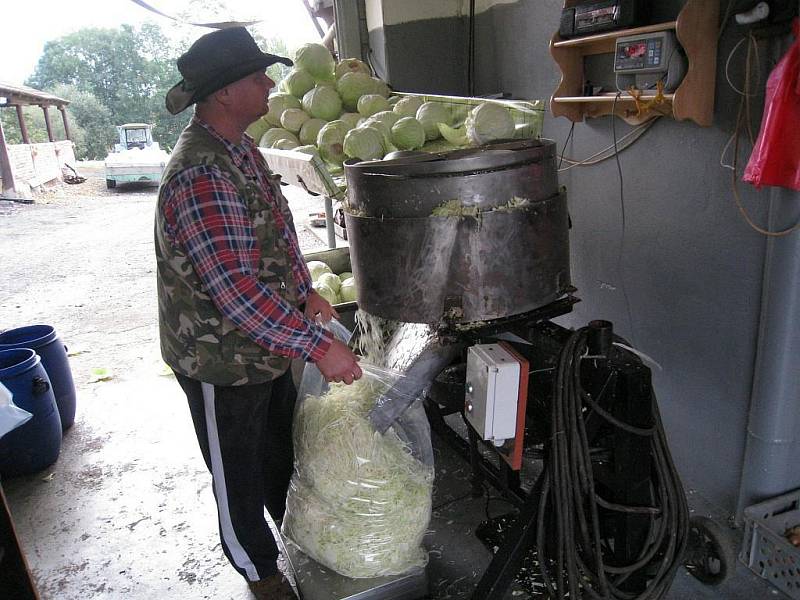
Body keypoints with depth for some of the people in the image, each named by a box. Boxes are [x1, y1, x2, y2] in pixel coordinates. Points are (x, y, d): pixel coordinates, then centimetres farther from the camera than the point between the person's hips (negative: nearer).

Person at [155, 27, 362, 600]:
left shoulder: (242, 149, 4)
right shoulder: (200, 175, -29)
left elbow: (279, 227, 15)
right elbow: (237, 289, -35)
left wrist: (306, 292, 5)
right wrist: (318, 345, -33)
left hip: (268, 344, 9)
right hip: (222, 361, -9)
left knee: (283, 450, 27)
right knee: (240, 476, 15)